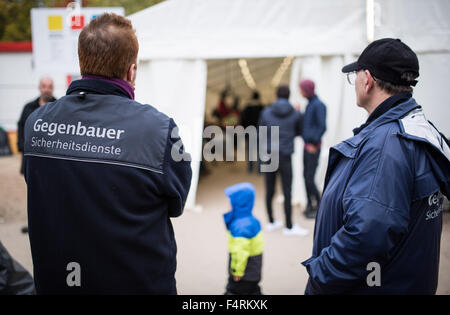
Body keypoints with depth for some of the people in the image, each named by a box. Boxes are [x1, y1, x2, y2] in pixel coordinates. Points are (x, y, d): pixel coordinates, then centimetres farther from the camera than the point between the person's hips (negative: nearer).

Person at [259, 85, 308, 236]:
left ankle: (271, 222, 22)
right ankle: (289, 226, 7)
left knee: (269, 191, 11)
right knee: (287, 192, 2)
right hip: (285, 156, -3)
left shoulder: (266, 112, 0)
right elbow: (298, 132, 12)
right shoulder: (295, 114, -3)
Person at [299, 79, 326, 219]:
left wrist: (314, 144, -17)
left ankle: (320, 207, 7)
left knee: (309, 179, -6)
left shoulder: (319, 105, -15)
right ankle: (310, 205, 21)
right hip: (307, 146, 9)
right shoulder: (310, 104, 13)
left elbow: (322, 127, -20)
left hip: (313, 147, -9)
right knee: (305, 176, 12)